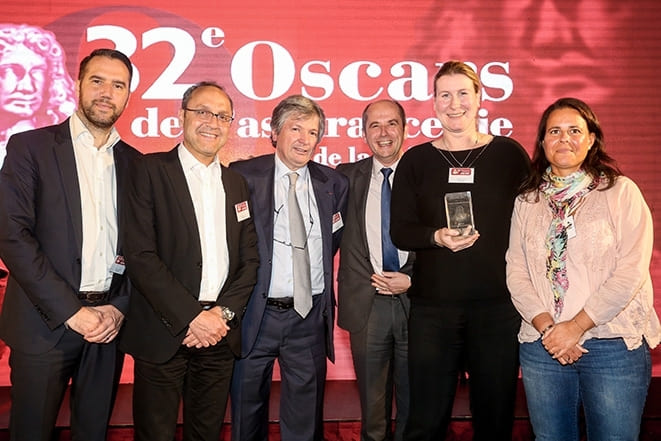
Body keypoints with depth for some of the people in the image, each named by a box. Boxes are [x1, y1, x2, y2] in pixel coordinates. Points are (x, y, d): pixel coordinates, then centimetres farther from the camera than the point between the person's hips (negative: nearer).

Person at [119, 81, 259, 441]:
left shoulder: (236, 184, 12)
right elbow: (140, 256, -12)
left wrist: (223, 312, -5)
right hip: (164, 333, -4)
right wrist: (191, 316, -14)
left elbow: (249, 259, 9)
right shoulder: (151, 171, -4)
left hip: (220, 334, 4)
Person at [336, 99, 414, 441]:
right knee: (372, 401, 14)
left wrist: (412, 280, -6)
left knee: (413, 399, 12)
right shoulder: (347, 177, 5)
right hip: (365, 303, 1)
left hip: (414, 300, 0)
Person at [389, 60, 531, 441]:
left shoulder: (509, 153, 4)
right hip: (433, 306, 0)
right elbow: (400, 231, 4)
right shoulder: (416, 161, 6)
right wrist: (437, 237, -16)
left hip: (499, 304, 0)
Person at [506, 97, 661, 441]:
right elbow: (516, 271, 3)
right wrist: (546, 327, -10)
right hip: (542, 346, 3)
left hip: (614, 347, -3)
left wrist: (575, 327, -13)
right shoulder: (527, 200, 7)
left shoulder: (621, 192, -3)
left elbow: (631, 271, -10)